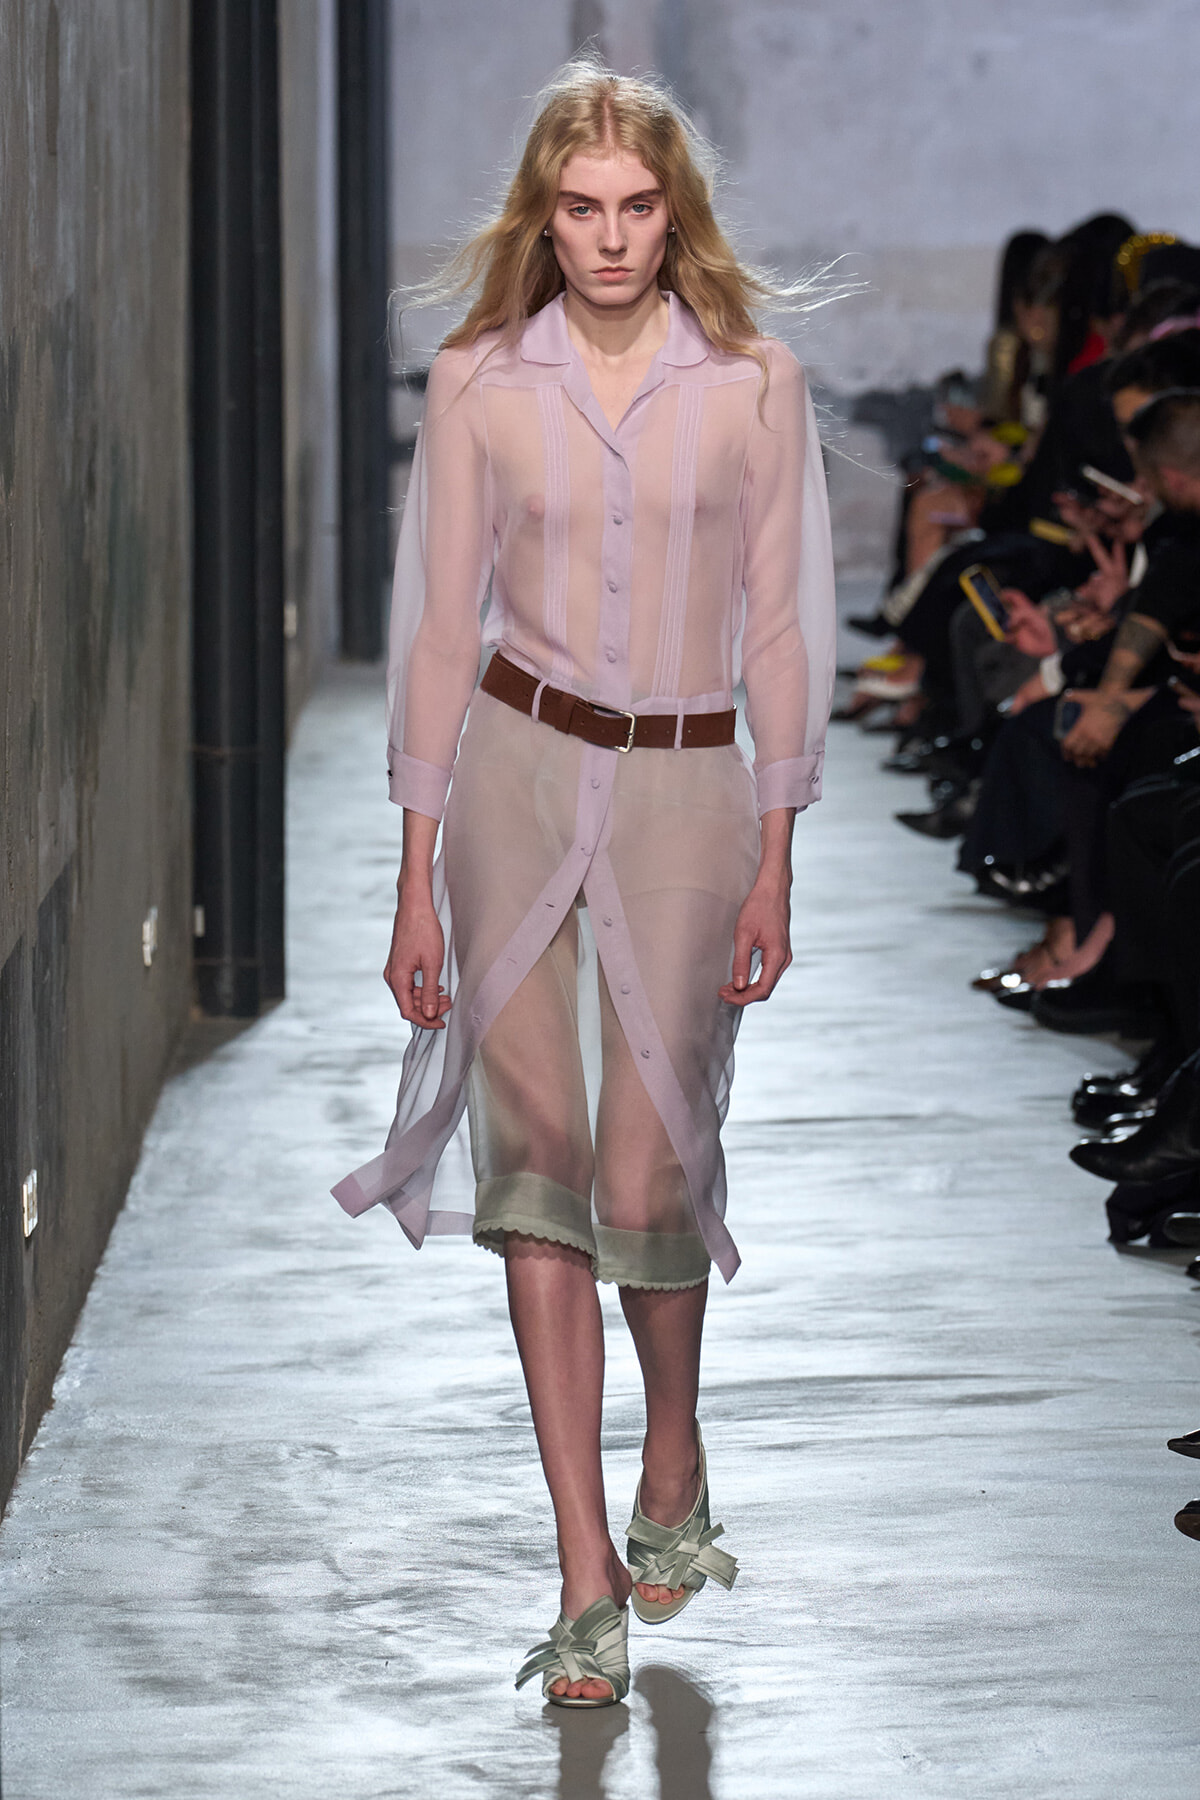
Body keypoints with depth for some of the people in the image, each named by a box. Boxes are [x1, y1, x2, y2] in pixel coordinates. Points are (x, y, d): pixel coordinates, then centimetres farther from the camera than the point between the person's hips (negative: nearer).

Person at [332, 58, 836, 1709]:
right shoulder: (479, 381, 0)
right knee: (539, 1159, -2)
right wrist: (417, 874, -1)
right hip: (518, 769, 1)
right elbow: (439, 625, 2)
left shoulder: (754, 382, -2)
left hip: (686, 790, -1)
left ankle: (675, 1468, 28)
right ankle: (589, 1576, 3)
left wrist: (774, 864, -1)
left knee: (648, 1171, -4)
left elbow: (782, 629, 2)